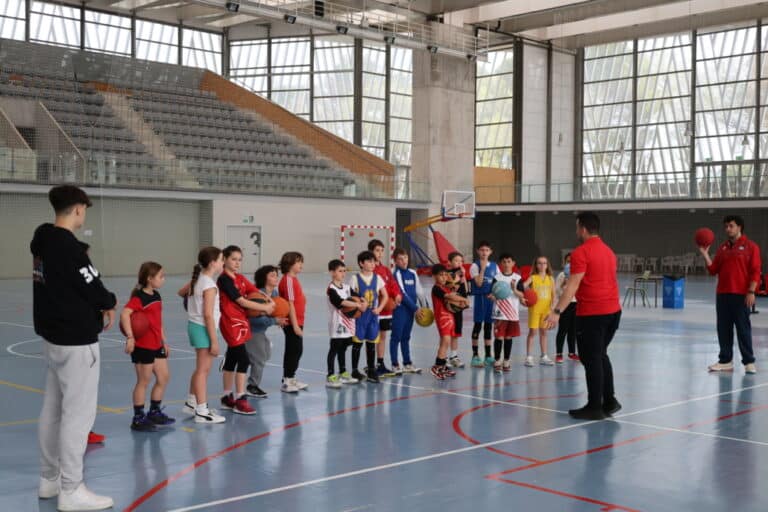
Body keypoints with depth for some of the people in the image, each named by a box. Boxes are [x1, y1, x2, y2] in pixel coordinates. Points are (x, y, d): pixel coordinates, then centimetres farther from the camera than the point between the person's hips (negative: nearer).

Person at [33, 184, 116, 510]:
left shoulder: (42, 242, 7)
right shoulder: (69, 246, -20)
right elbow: (93, 289, -18)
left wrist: (96, 306, 4)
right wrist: (110, 304, 2)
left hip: (52, 335, 9)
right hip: (77, 340, -9)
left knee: (52, 409, 16)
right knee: (78, 413, -3)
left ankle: (49, 480, 27)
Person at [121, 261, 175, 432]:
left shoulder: (156, 296, 11)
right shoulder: (139, 297, -16)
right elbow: (125, 313, -29)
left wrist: (164, 341, 18)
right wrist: (130, 337, -33)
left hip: (156, 345, 9)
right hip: (142, 346, -9)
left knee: (164, 377, 13)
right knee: (143, 381, 0)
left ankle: (154, 412, 27)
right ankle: (138, 418, 11)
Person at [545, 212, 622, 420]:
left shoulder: (581, 253, -11)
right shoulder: (608, 251, 13)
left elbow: (572, 285, -19)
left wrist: (557, 312, -21)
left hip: (591, 313, -8)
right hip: (613, 310, 8)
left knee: (592, 360, 0)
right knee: (601, 356, 19)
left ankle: (595, 407, 5)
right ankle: (609, 401, 20)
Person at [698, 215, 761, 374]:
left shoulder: (750, 246, -2)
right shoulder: (722, 248, 14)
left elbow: (755, 272, -6)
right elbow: (713, 270, 11)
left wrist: (751, 292, -14)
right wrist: (705, 255, -1)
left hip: (741, 295, -5)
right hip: (722, 294, 5)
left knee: (743, 329, -2)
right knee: (723, 329, 6)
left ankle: (749, 362, 5)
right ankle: (725, 361, 13)